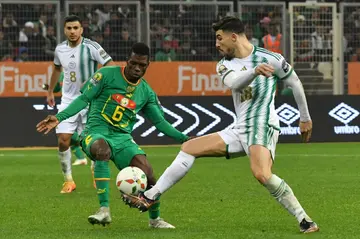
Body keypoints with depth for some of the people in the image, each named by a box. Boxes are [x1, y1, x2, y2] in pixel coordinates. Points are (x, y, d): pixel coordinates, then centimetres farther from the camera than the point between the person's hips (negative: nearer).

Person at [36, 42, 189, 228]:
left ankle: (155, 219, 17)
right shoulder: (107, 74, -2)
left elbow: (160, 121, 15)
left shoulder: (146, 92, 12)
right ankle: (104, 210, -40)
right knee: (102, 148, -42)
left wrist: (183, 138, 4)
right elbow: (84, 99, -2)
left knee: (147, 174, -14)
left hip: (123, 138, 4)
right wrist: (59, 118, -13)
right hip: (96, 132, -4)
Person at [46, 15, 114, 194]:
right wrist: (50, 91, 30)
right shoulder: (60, 49, 2)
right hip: (68, 100, 4)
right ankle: (68, 180, 7)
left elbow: (111, 66, -17)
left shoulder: (91, 47, -14)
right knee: (63, 141, -6)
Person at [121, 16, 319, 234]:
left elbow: (295, 83, 7)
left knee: (262, 175, -33)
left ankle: (305, 221, -25)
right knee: (189, 147, 5)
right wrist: (255, 71, -38)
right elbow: (234, 83, -16)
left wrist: (305, 118, 15)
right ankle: (150, 198, 9)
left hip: (263, 126, -7)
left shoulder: (271, 59, -6)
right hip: (240, 130, 7)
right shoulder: (225, 65, 7)